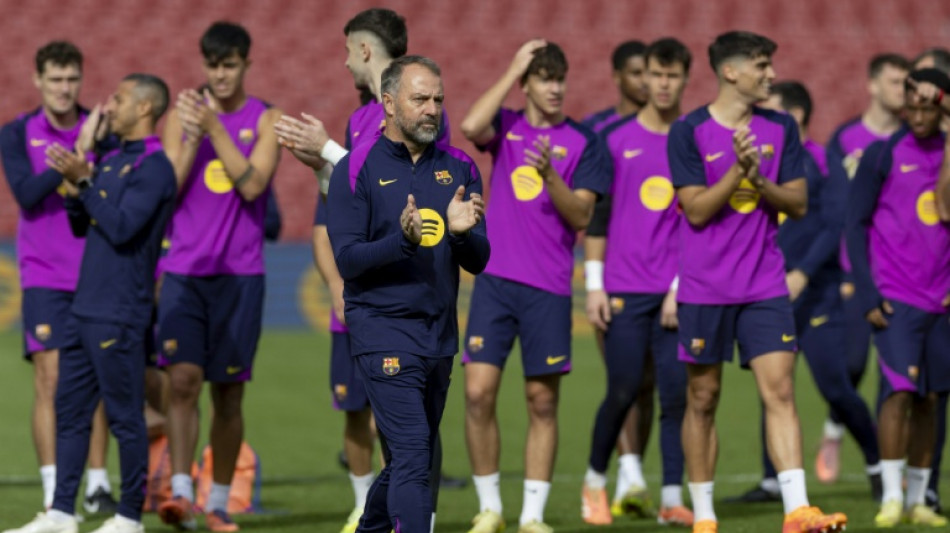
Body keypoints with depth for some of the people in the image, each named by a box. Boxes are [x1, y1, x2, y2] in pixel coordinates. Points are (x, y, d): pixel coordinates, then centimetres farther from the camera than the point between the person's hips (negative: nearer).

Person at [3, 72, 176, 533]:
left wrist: (82, 181, -18)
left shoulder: (154, 167, -10)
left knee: (125, 416, -3)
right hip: (86, 307, 9)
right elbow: (81, 226, 19)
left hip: (119, 315, -9)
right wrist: (73, 180, 4)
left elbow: (121, 228, -20)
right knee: (69, 410, 8)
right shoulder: (112, 159, 17)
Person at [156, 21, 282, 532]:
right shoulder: (182, 115, 7)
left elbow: (251, 186, -11)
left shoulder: (265, 119, 3)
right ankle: (180, 490, -19)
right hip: (183, 269, 0)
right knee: (183, 377, -15)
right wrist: (192, 138, -11)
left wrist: (215, 128, -16)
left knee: (228, 392, 4)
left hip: (240, 273, 0)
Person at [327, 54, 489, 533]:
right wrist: (403, 240, -26)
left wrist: (461, 232, -17)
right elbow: (347, 259, -10)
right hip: (384, 333, -6)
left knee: (412, 459, 14)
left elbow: (478, 263, 6)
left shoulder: (458, 169, 9)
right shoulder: (357, 170, -5)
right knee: (412, 457, -15)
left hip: (440, 334, 6)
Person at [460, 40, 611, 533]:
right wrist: (512, 70, -9)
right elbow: (471, 127, -16)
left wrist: (550, 174, -21)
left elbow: (581, 216, -4)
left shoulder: (583, 142, 3)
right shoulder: (506, 128, 8)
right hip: (496, 278, 1)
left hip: (548, 288, -1)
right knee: (478, 392, -7)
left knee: (542, 401, 2)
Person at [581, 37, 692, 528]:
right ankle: (595, 481, 19)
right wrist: (594, 285, 0)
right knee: (623, 391, -2)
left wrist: (682, 287, -1)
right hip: (624, 289, -1)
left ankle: (672, 499, -1)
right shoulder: (616, 140, 5)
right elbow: (597, 215, 7)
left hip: (677, 292, 1)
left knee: (677, 393, -5)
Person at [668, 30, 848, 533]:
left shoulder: (781, 128, 7)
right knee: (702, 398, 4)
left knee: (779, 389, -9)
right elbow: (696, 210, -9)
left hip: (765, 285, 3)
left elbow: (798, 203, 6)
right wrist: (737, 170, -20)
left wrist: (759, 180, -11)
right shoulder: (689, 132, -5)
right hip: (704, 288, -2)